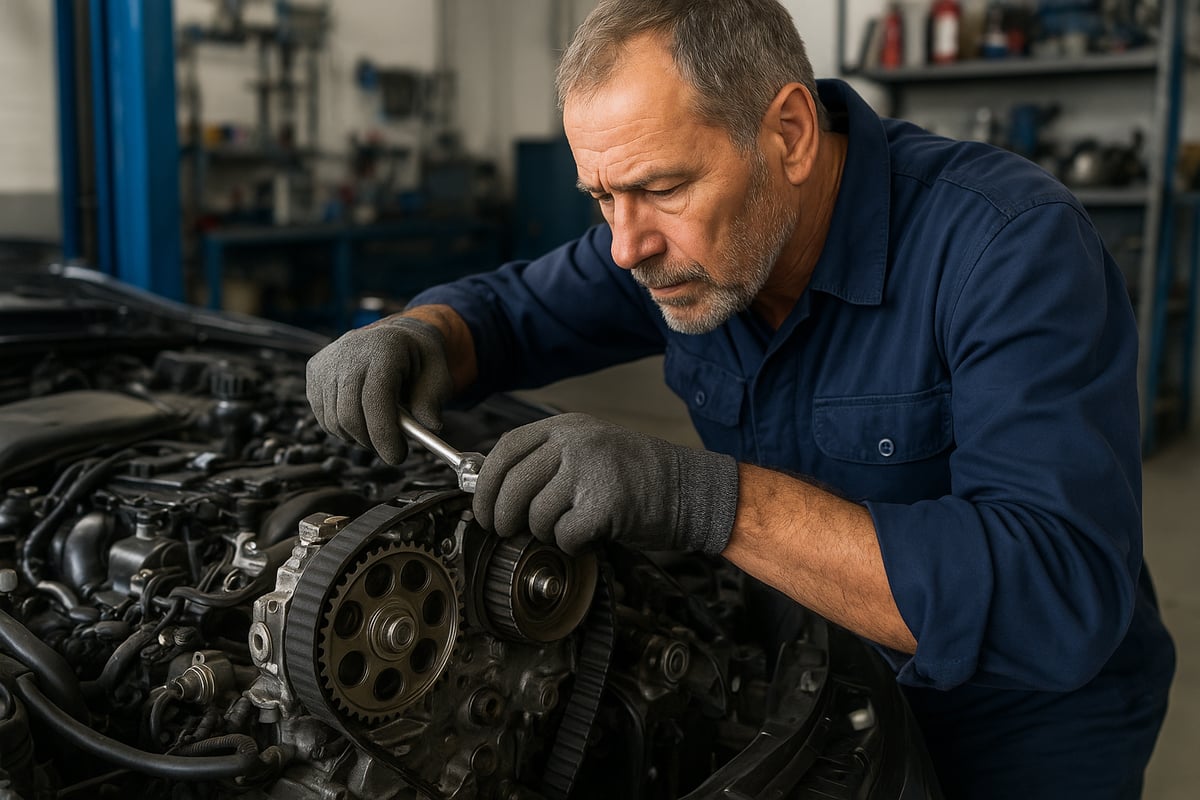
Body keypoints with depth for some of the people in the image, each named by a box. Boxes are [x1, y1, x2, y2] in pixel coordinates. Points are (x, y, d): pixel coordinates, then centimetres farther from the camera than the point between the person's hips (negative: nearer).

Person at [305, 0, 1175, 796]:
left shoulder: (1011, 244, -31)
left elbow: (1064, 599, -40)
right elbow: (507, 308, 4)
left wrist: (710, 499, -49)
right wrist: (410, 339, -23)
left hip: (1020, 726, -5)